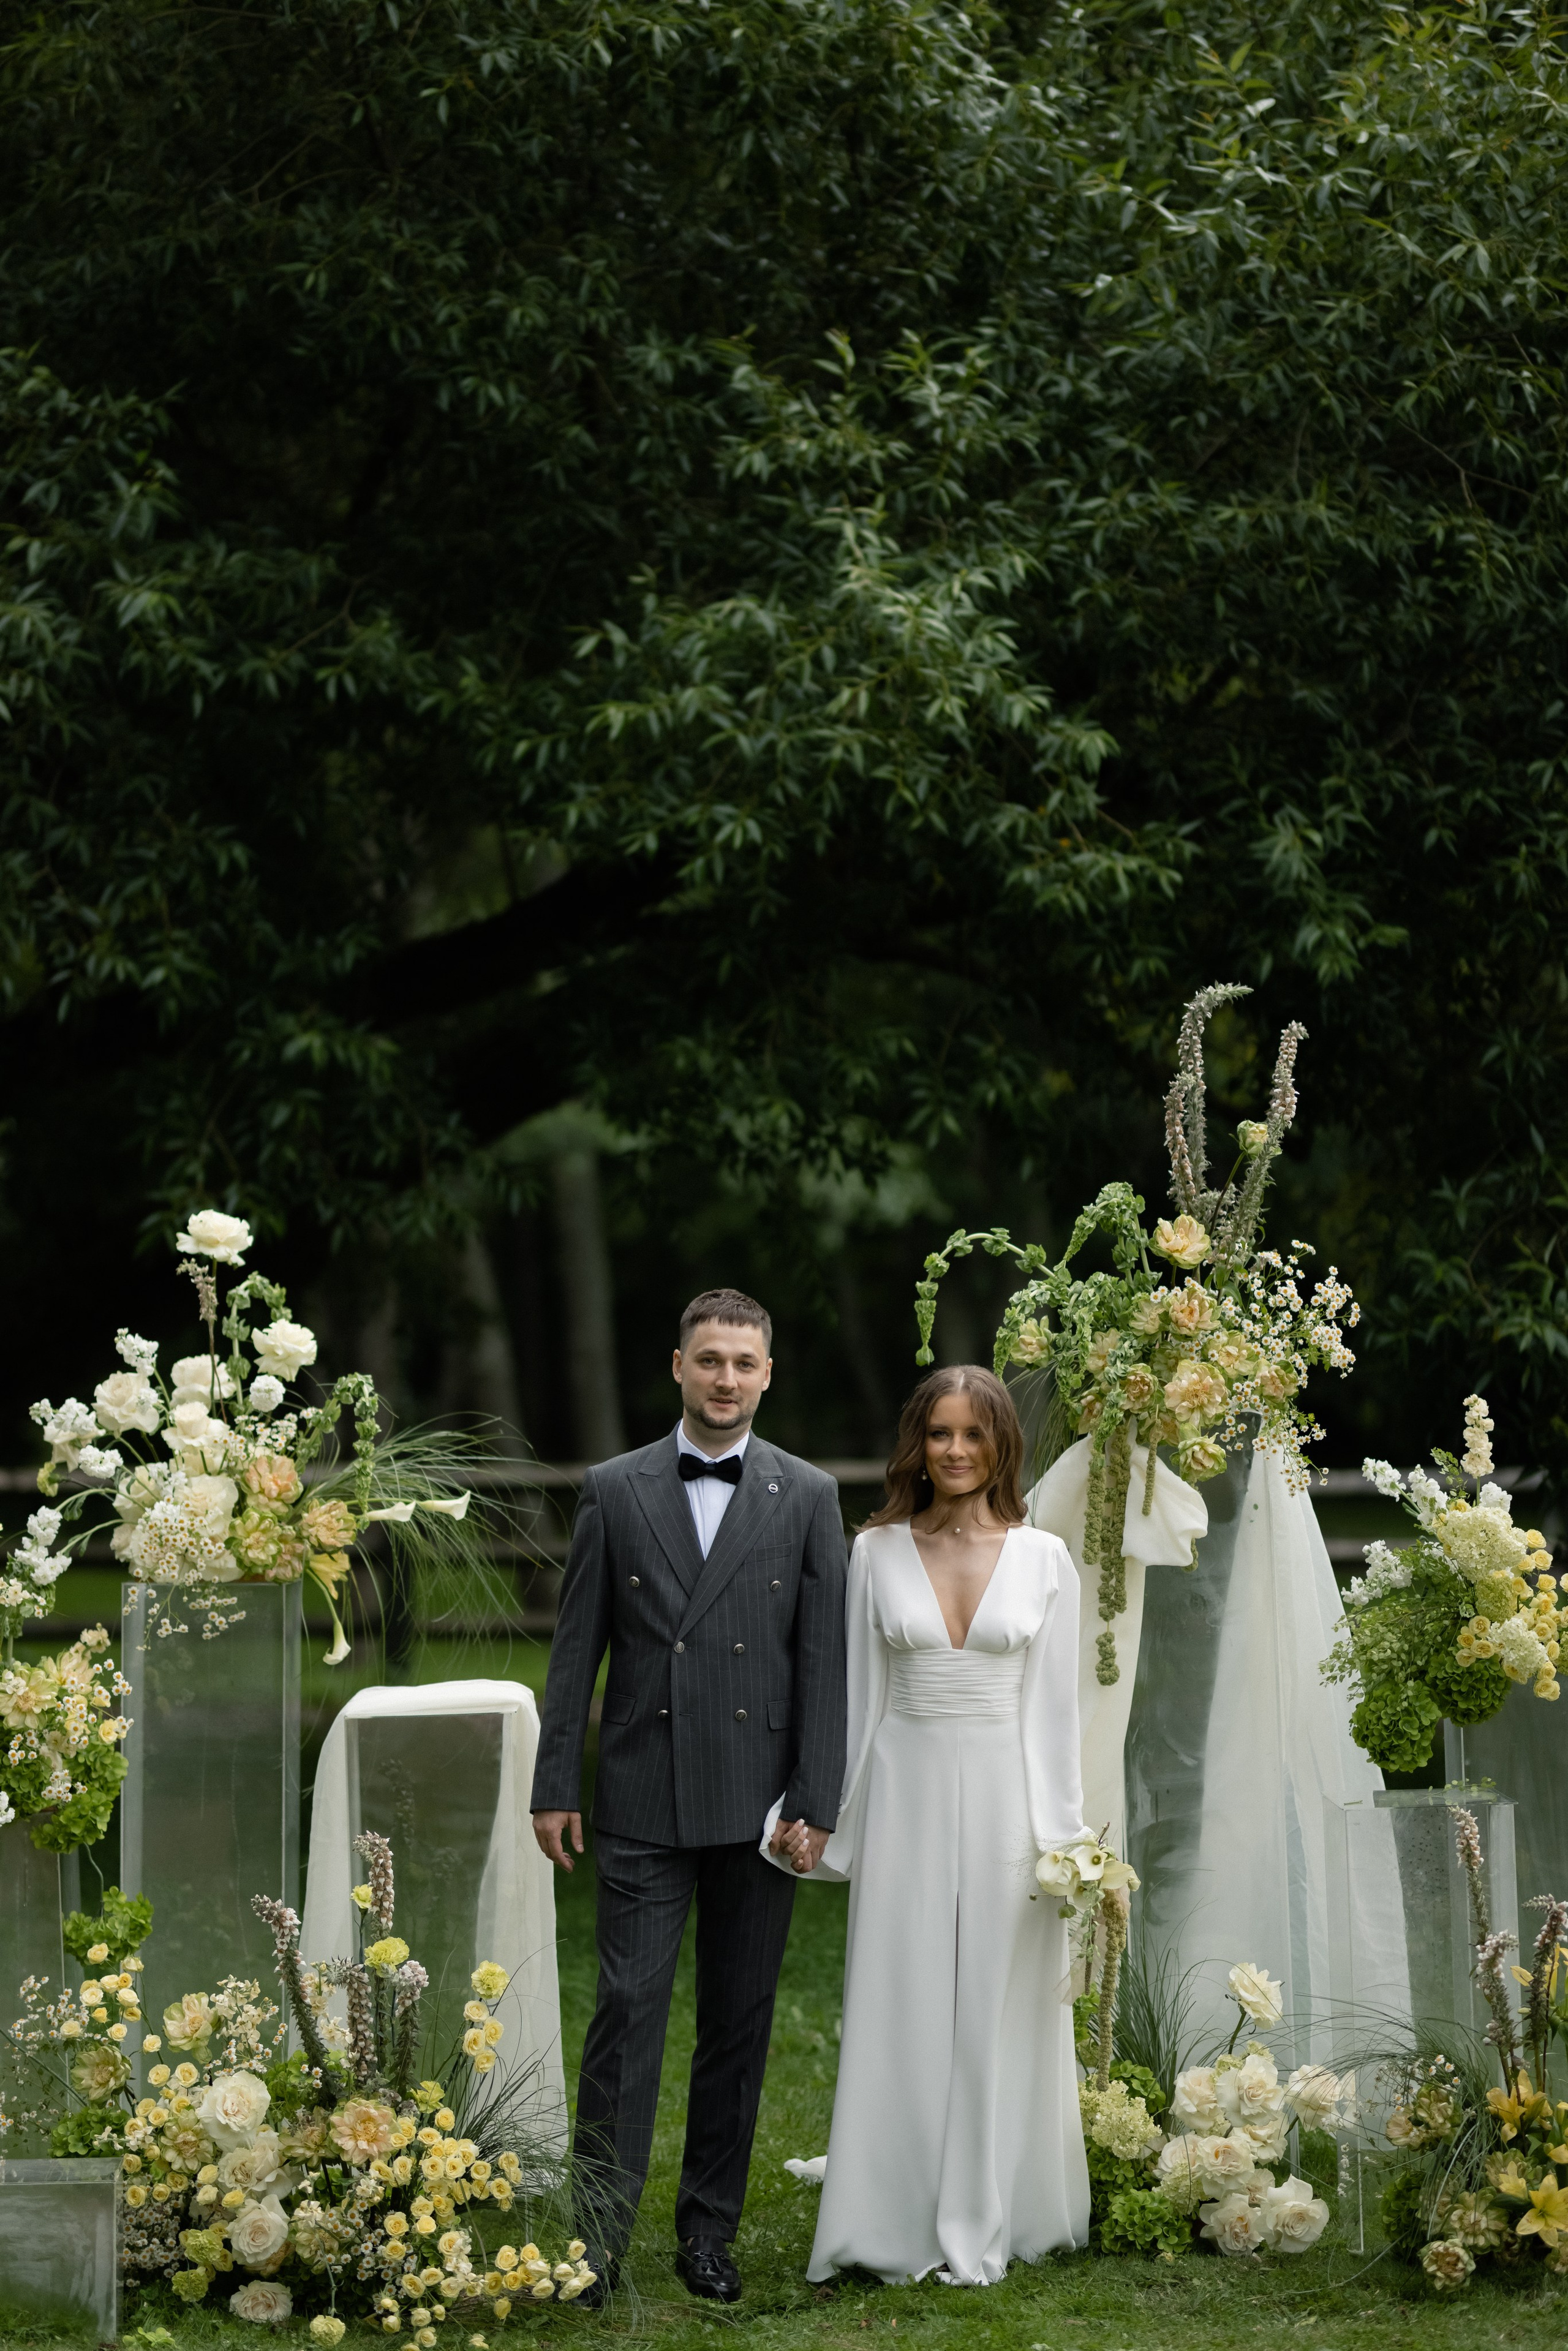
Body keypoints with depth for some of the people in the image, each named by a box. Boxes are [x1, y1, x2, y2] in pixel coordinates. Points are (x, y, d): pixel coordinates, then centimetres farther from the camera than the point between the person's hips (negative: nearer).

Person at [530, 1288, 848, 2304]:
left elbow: (826, 1657, 1)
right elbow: (577, 1648, 5)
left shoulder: (807, 1497, 3)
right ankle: (599, 2229, -2)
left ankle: (711, 2224, 18)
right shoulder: (615, 1491, 4)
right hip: (643, 1801, -1)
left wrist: (817, 1802, -5)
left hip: (759, 1802, 1)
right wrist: (555, 1785, 1)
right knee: (629, 2006, -6)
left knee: (740, 2020, 7)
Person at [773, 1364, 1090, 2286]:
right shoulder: (878, 1553, 3)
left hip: (1004, 1795, 0)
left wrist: (1064, 1840, -2)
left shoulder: (1043, 1558, 2)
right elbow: (858, 1694, 6)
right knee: (901, 2007, 2)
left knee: (997, 2009, 4)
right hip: (907, 1791, 1)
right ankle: (902, 2223, 9)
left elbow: (1055, 1705, 2)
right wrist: (817, 1814, 1)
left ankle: (983, 2226, 12)